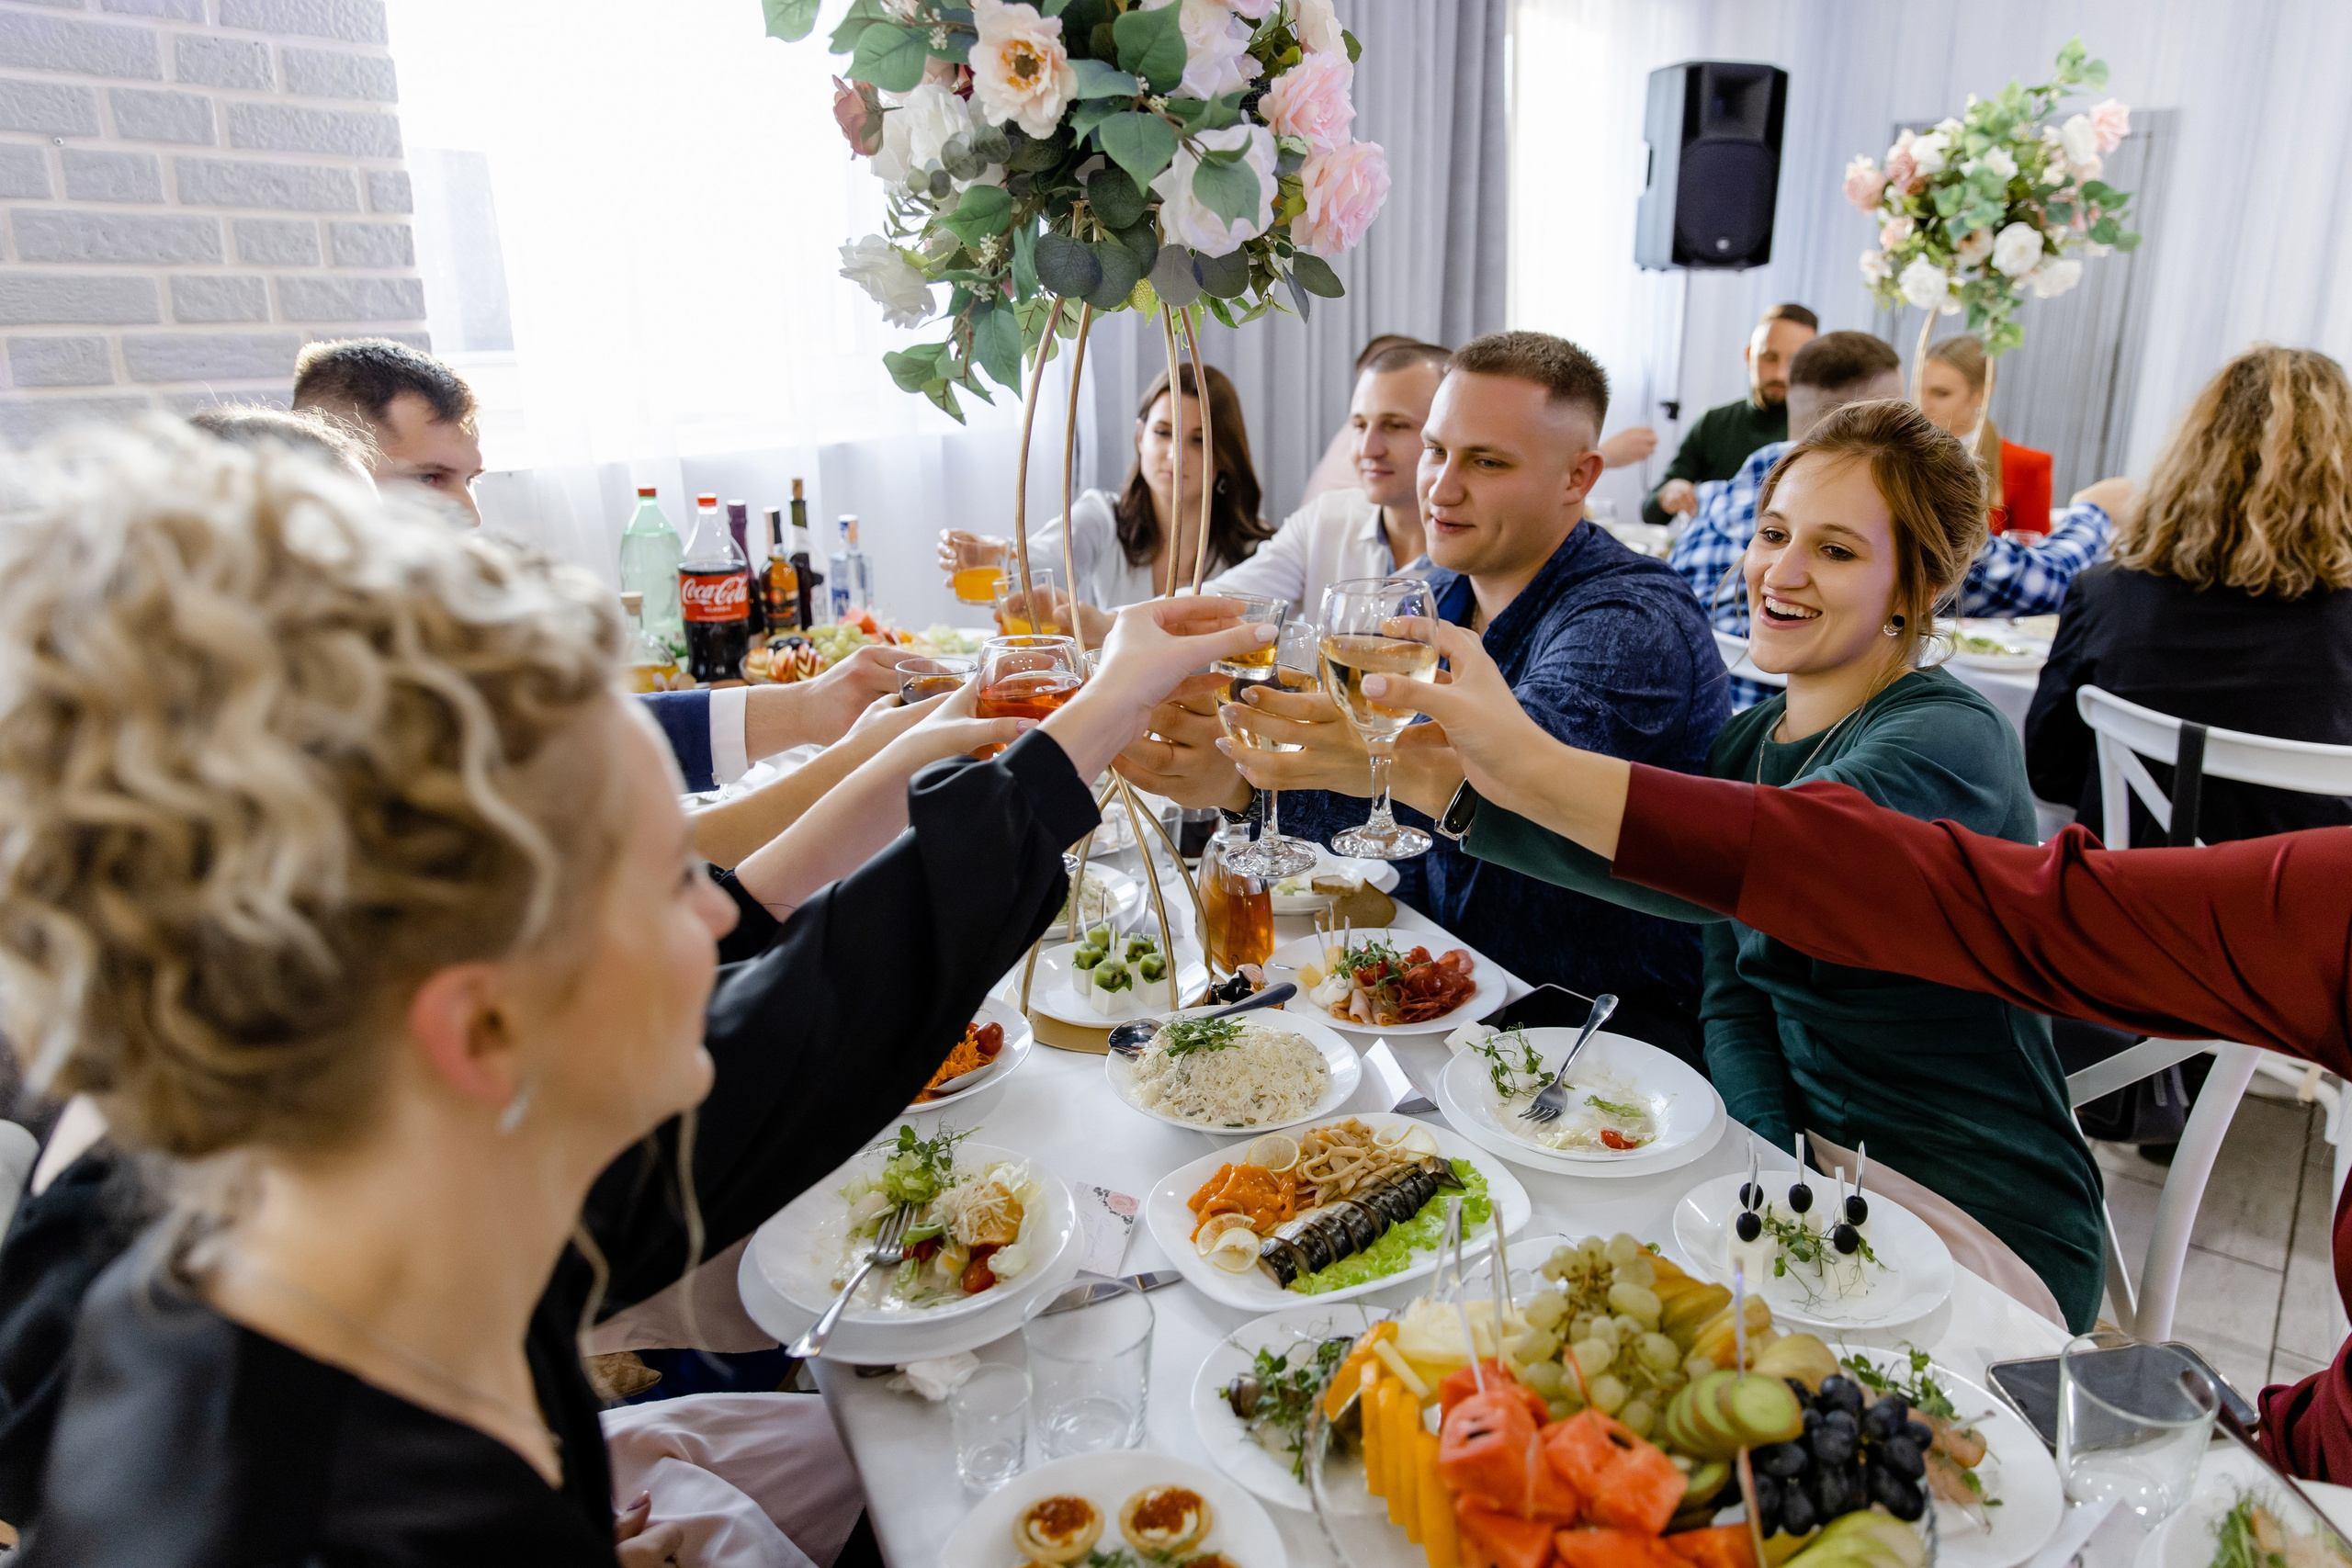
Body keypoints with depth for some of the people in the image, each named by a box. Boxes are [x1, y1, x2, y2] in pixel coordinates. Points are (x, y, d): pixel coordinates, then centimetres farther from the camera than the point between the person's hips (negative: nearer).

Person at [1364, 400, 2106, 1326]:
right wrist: (1773, 1160, -16)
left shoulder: (1949, 739, -18)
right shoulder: (1746, 745, 6)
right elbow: (1731, 998, 3)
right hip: (1800, 1151, 6)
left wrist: (1520, 771, -55)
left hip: (1979, 1226, -6)